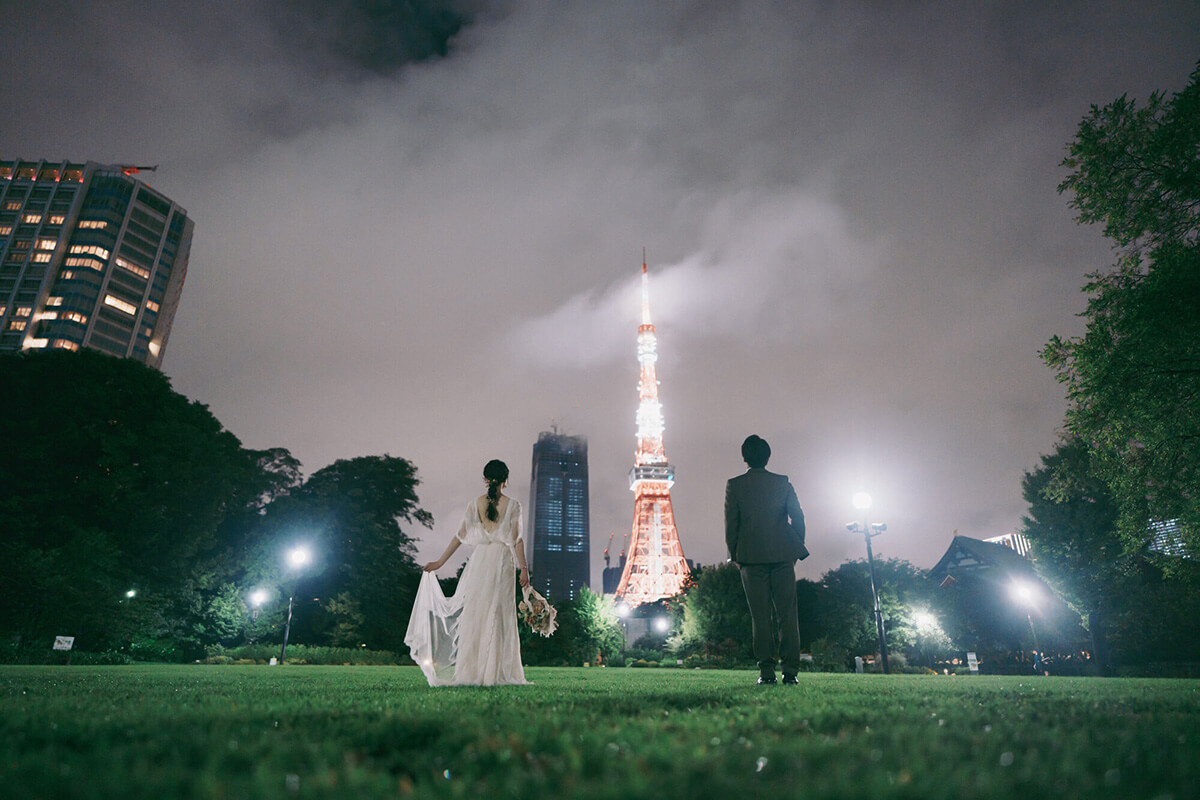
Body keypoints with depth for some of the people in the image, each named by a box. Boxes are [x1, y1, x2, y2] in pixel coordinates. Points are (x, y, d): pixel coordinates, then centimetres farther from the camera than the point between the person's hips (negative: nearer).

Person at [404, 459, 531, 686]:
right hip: (503, 559, -2)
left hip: (480, 558, 2)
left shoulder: (475, 504, 4)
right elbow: (517, 540, -5)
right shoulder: (513, 505, -2)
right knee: (499, 614, 2)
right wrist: (524, 568, 0)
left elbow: (460, 535, 4)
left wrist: (440, 562, 11)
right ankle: (495, 673, 2)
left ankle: (472, 672, 6)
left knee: (475, 613, 6)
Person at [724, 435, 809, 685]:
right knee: (787, 613, 5)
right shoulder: (783, 483, 6)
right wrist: (796, 549, 13)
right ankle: (790, 671, 4)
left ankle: (766, 671, 1)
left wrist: (735, 555, 9)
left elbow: (731, 523, 0)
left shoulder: (734, 485, 1)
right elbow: (797, 516, 3)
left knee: (760, 616, 3)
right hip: (783, 555, 1)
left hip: (752, 556, -1)